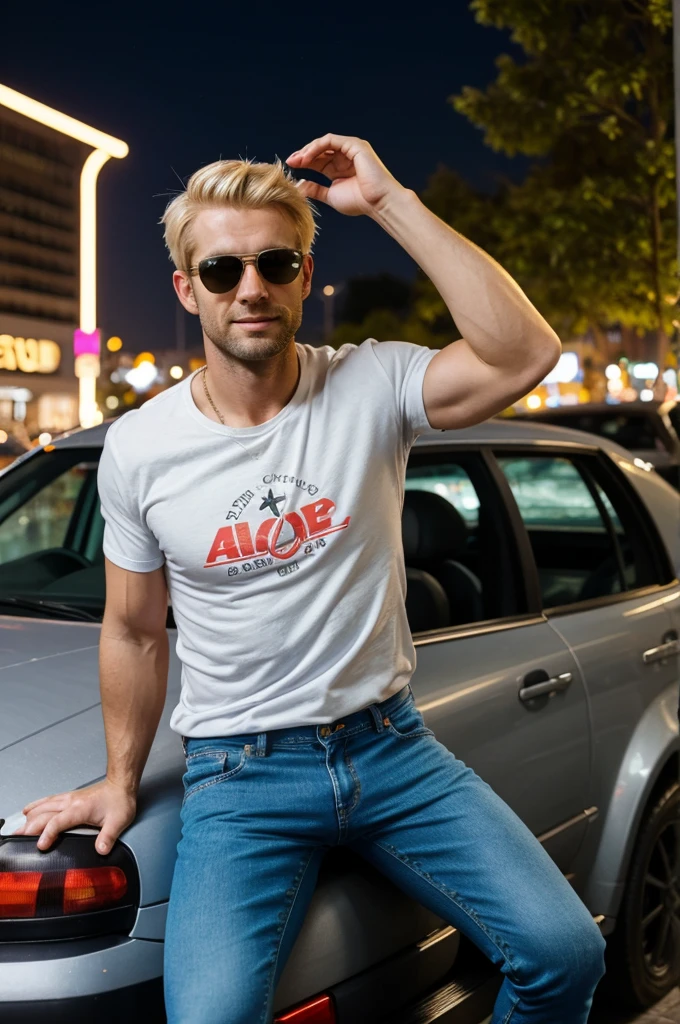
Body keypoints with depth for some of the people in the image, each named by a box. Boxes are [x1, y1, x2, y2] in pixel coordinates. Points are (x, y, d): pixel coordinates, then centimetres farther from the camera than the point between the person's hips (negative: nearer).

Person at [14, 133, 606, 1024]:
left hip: (390, 743, 1)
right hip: (240, 773, 0)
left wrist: (390, 202, -22)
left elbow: (525, 354, -26)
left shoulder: (370, 386, -7)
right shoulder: (140, 448, -3)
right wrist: (121, 780, 11)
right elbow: (133, 629, 8)